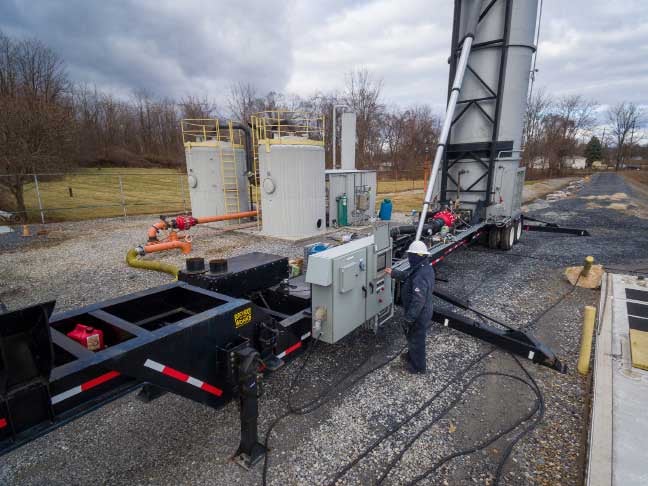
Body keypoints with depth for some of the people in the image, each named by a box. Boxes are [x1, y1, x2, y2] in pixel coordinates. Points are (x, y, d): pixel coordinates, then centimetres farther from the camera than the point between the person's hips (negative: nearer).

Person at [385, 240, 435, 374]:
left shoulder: (420, 278, -36)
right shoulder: (426, 267, -4)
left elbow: (418, 301, -33)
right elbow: (407, 274, 14)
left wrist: (409, 319, -24)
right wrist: (393, 273, 20)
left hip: (419, 315, -9)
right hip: (424, 311, 9)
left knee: (416, 339, 14)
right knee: (412, 337, 29)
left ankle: (418, 366, 36)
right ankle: (412, 356, 52)